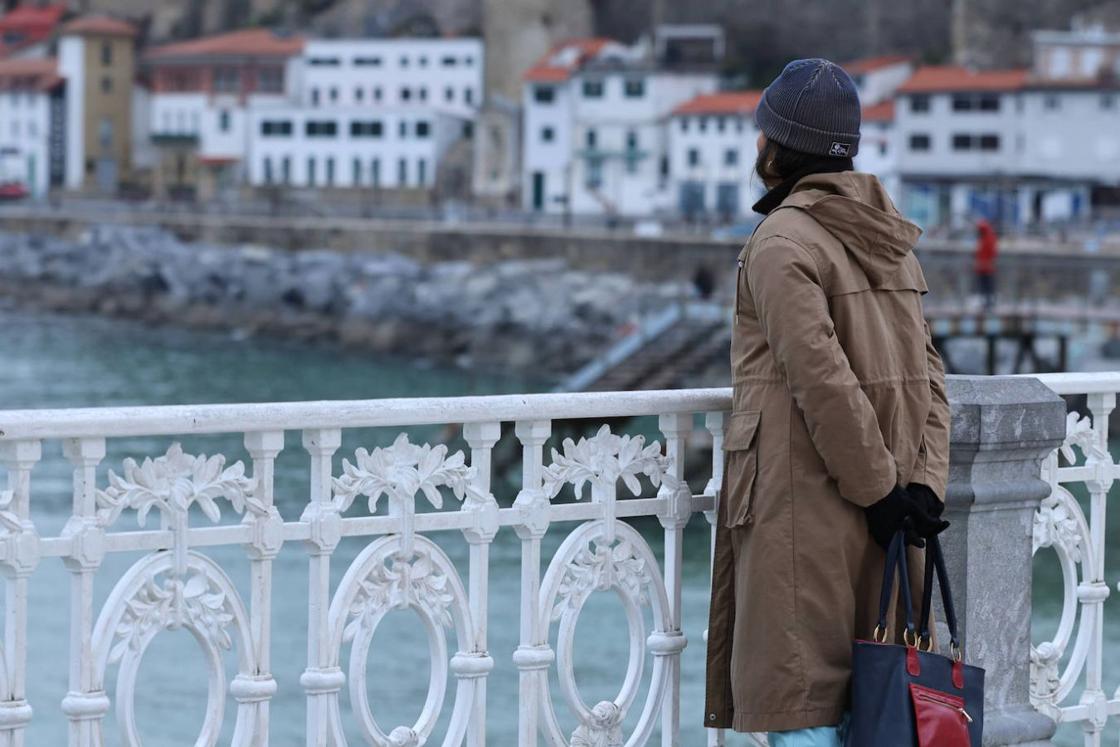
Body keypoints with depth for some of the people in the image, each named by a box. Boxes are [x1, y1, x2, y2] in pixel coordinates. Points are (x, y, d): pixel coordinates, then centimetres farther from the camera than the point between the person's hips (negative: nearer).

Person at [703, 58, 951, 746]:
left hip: (803, 504, -8)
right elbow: (928, 373, 7)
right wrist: (925, 483, -1)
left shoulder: (782, 243, -12)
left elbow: (824, 380, -20)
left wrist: (881, 491, -13)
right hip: (873, 516, 8)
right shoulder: (890, 239, 13)